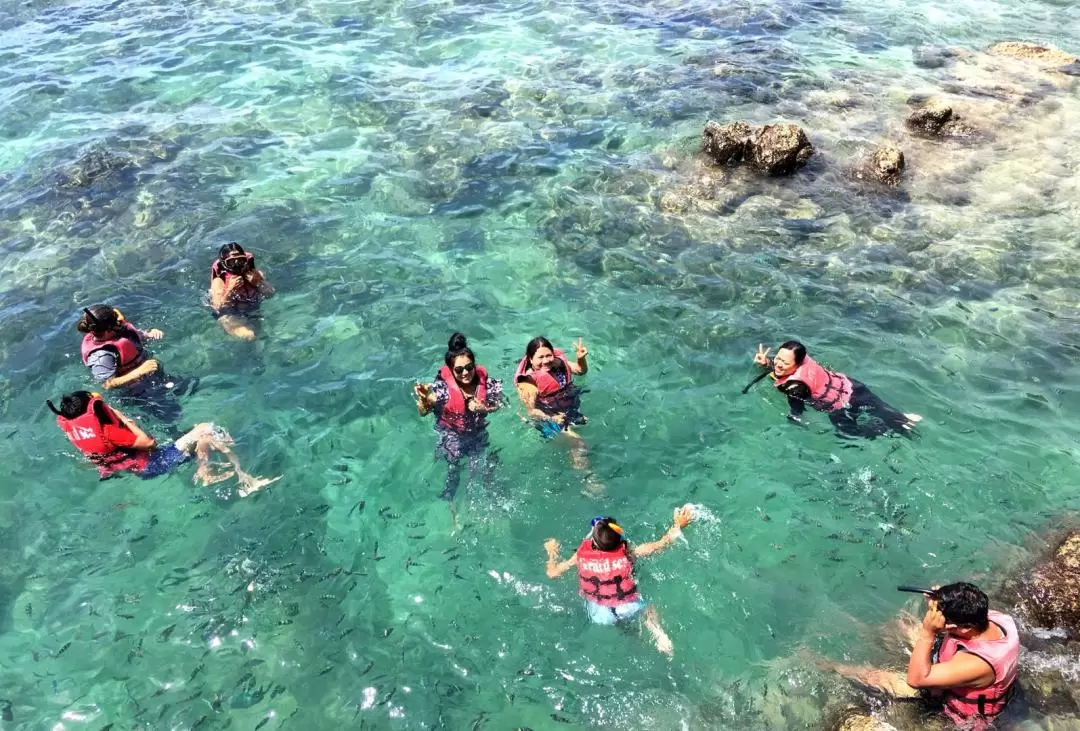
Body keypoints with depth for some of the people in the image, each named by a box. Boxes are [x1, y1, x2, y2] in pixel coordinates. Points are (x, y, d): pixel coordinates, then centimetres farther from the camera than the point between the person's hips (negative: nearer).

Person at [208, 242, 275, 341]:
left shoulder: (253, 274, -9)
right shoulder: (219, 281, -19)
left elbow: (270, 294, -9)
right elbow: (217, 307, -26)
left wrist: (260, 282, -26)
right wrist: (230, 290, -36)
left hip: (253, 312, 5)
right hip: (230, 316, -5)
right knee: (248, 336, -23)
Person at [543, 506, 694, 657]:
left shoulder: (581, 555, -14)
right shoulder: (627, 554, -17)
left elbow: (552, 573, -2)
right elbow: (661, 544, -12)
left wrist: (552, 552, 16)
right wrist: (678, 525, 0)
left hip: (599, 615, 1)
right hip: (627, 610, -1)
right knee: (648, 609, 28)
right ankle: (659, 636, 0)